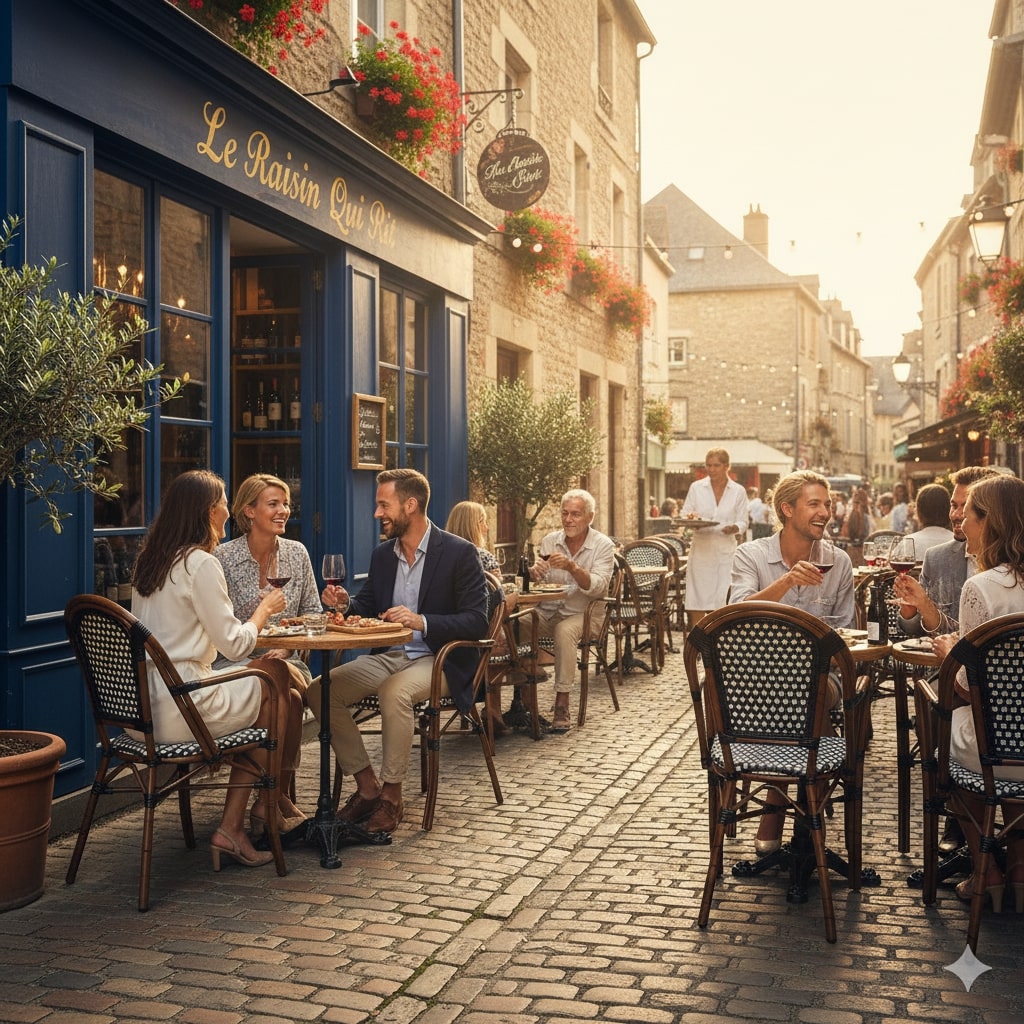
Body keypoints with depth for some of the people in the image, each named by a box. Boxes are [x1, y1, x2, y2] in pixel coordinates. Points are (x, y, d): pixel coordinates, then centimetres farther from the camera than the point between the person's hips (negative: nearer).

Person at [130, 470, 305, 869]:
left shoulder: (150, 559, 13)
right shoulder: (200, 564, -14)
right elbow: (235, 645, -13)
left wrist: (258, 612, 18)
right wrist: (264, 609, 5)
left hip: (143, 708, 9)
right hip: (181, 710, -9)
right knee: (276, 675, 8)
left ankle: (232, 828, 11)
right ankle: (269, 802, 21)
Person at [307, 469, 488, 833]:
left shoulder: (459, 553, -9)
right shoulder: (382, 554, 10)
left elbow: (477, 622, -15)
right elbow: (367, 609, 17)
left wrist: (422, 622, -27)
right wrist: (345, 602, -6)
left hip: (439, 659, -6)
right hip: (389, 656, 7)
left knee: (394, 692, -36)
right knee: (320, 689, -13)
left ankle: (391, 795, -17)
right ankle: (367, 786, -3)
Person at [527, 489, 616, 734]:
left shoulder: (603, 545, -3)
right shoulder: (550, 540, 7)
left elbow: (597, 587, -17)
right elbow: (532, 584, 4)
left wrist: (571, 567, -32)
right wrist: (534, 573, -21)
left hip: (584, 614, -3)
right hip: (548, 611, 3)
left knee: (565, 630, -36)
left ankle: (562, 705, -28)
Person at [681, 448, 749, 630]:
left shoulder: (738, 491, 6)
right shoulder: (696, 487, 7)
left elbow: (743, 522, 7)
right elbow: (684, 515, 9)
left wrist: (734, 528, -16)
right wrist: (690, 518, -15)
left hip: (726, 550, 0)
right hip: (701, 548, 0)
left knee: (722, 600, -2)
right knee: (697, 602, -3)